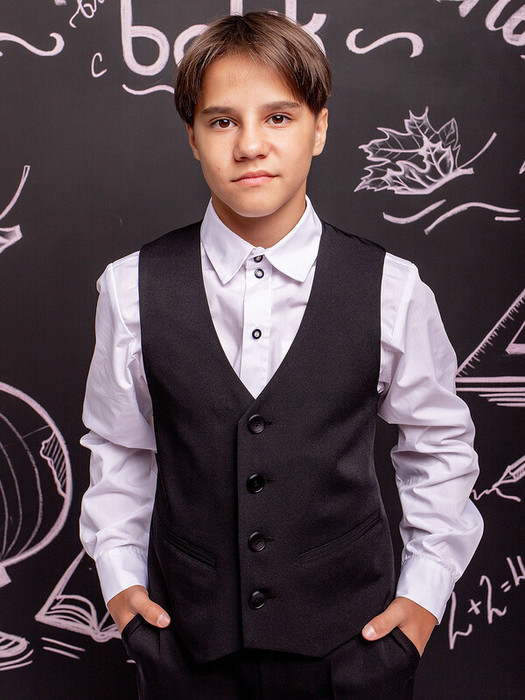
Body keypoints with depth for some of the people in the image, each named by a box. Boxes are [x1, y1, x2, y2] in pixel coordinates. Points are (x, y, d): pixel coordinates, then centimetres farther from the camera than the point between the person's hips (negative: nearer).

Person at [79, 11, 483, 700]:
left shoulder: (393, 292, -11)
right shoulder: (131, 288, -9)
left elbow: (440, 442, 3)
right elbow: (118, 448, 5)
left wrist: (426, 591, 1)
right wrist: (121, 578, 2)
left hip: (352, 641, 0)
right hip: (187, 642, 1)